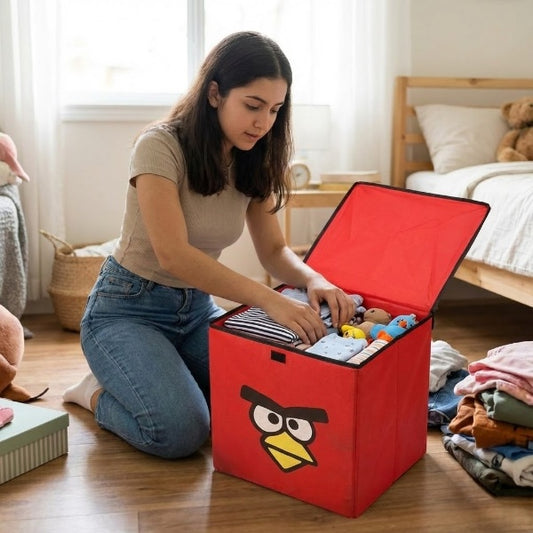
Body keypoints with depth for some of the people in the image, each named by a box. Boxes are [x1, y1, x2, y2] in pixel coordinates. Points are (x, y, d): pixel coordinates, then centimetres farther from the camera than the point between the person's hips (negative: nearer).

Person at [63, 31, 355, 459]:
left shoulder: (253, 162, -1)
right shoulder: (161, 145, -21)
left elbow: (274, 251, 1)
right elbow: (173, 254, -30)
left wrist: (313, 279, -22)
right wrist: (269, 300, -38)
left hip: (197, 309, 7)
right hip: (129, 309, -6)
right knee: (181, 431, -27)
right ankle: (98, 393, 5)